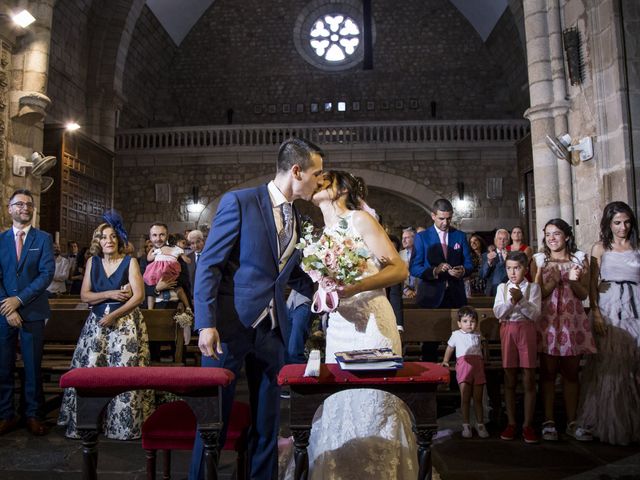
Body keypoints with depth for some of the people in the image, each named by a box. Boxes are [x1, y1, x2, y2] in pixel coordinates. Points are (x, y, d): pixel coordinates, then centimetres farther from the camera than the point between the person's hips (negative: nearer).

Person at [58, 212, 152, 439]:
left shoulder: (130, 262, -1)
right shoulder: (92, 262, 10)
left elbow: (138, 296, -8)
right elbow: (85, 295, 4)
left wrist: (114, 315, -13)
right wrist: (110, 295, -10)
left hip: (125, 322, -3)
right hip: (96, 323, 3)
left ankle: (125, 423, 2)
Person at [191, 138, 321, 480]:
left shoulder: (297, 218, 11)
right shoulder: (239, 202, -9)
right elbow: (208, 265, -10)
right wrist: (206, 324, -16)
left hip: (271, 329, 6)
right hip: (231, 324, -6)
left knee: (267, 420, 14)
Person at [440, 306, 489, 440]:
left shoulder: (478, 335, 18)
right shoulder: (456, 335, 12)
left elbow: (481, 350, 25)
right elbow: (450, 348, 21)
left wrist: (484, 360, 13)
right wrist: (445, 361, 17)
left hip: (478, 366, 2)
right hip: (463, 364, -2)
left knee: (478, 398, 4)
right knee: (465, 398, -3)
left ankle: (480, 424, 14)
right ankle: (466, 425, 4)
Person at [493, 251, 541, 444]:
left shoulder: (533, 287, 2)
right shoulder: (502, 287, 7)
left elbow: (535, 314, -8)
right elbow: (498, 313, -3)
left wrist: (521, 300, -21)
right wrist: (511, 301, -17)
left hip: (527, 330, -1)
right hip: (507, 330, 2)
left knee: (529, 379, 1)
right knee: (509, 379, 6)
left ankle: (527, 424, 11)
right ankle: (511, 423, 15)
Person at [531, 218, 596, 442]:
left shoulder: (580, 259, 9)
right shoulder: (539, 260, 5)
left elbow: (584, 294, 6)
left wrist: (574, 281, -13)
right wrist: (554, 282, -17)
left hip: (573, 320, 2)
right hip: (548, 320, -1)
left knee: (571, 373, 6)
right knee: (548, 372, -1)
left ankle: (572, 422, 14)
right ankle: (548, 421, 5)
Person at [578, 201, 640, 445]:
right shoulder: (600, 248, 5)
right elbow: (592, 283, 0)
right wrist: (595, 312, -11)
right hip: (609, 308, -2)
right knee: (610, 365, -1)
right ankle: (609, 423, 11)